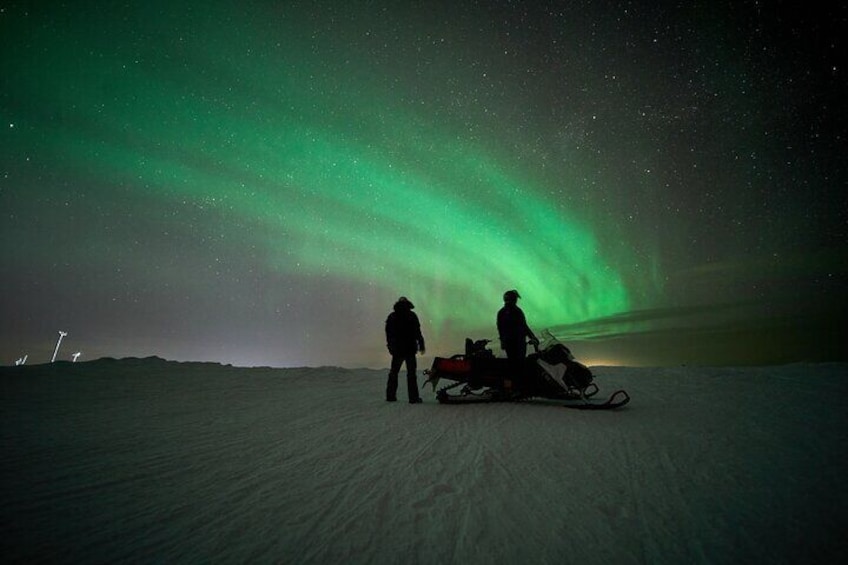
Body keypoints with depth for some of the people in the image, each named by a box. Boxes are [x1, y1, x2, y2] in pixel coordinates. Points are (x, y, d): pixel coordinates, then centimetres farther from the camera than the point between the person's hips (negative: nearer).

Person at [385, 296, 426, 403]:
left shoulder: (391, 317, 5)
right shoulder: (412, 316, -5)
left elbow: (388, 334, 10)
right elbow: (417, 332, -8)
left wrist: (391, 346, 20)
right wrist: (421, 345, -1)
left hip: (396, 350, 3)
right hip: (410, 349, -3)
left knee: (393, 373, 14)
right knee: (411, 373, 1)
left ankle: (390, 395, 17)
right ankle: (413, 397, 0)